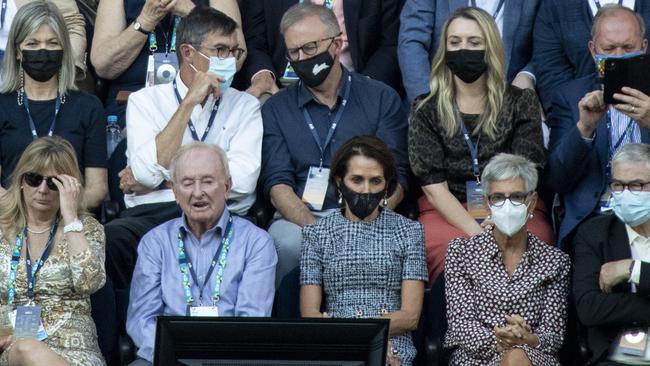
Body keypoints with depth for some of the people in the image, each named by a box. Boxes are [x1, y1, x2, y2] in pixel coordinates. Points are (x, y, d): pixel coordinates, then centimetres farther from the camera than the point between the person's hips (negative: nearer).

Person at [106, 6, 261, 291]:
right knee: (114, 237, -33)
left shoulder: (245, 106, 13)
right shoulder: (145, 101, 11)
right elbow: (148, 173, -7)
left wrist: (160, 181, -2)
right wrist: (189, 102, -5)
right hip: (150, 213, 0)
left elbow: (242, 181, -4)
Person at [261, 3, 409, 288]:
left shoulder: (381, 99, 10)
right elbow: (277, 184, 2)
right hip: (299, 219, 1)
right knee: (288, 243, -34)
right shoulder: (275, 109, 13)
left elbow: (395, 179, 3)